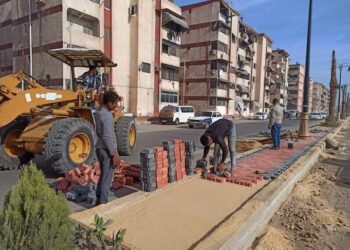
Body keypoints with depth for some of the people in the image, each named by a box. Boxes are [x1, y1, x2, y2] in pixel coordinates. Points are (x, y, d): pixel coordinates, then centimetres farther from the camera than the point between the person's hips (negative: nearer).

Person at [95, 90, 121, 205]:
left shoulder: (98, 112, 9)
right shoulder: (107, 115, -21)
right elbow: (108, 137, -25)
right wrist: (114, 154, -20)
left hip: (100, 148, 10)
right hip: (107, 150, -10)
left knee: (103, 175, 20)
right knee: (107, 178, 2)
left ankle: (98, 200, 30)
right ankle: (103, 203, 11)